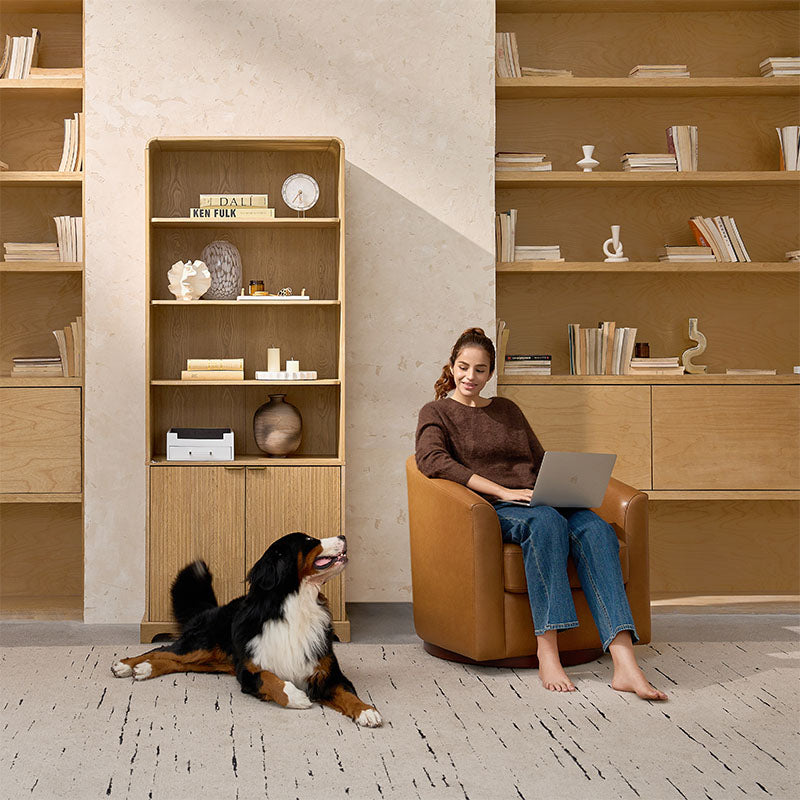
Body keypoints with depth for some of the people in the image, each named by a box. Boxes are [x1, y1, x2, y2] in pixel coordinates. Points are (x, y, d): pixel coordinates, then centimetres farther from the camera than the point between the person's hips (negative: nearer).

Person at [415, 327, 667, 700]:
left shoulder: (507, 409, 28)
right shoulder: (435, 413, 11)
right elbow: (432, 460, -9)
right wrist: (502, 491, -17)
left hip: (539, 501, 4)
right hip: (490, 511, -4)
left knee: (596, 528, -29)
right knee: (547, 521, -39)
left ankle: (624, 661, -43)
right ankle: (547, 653, -41)